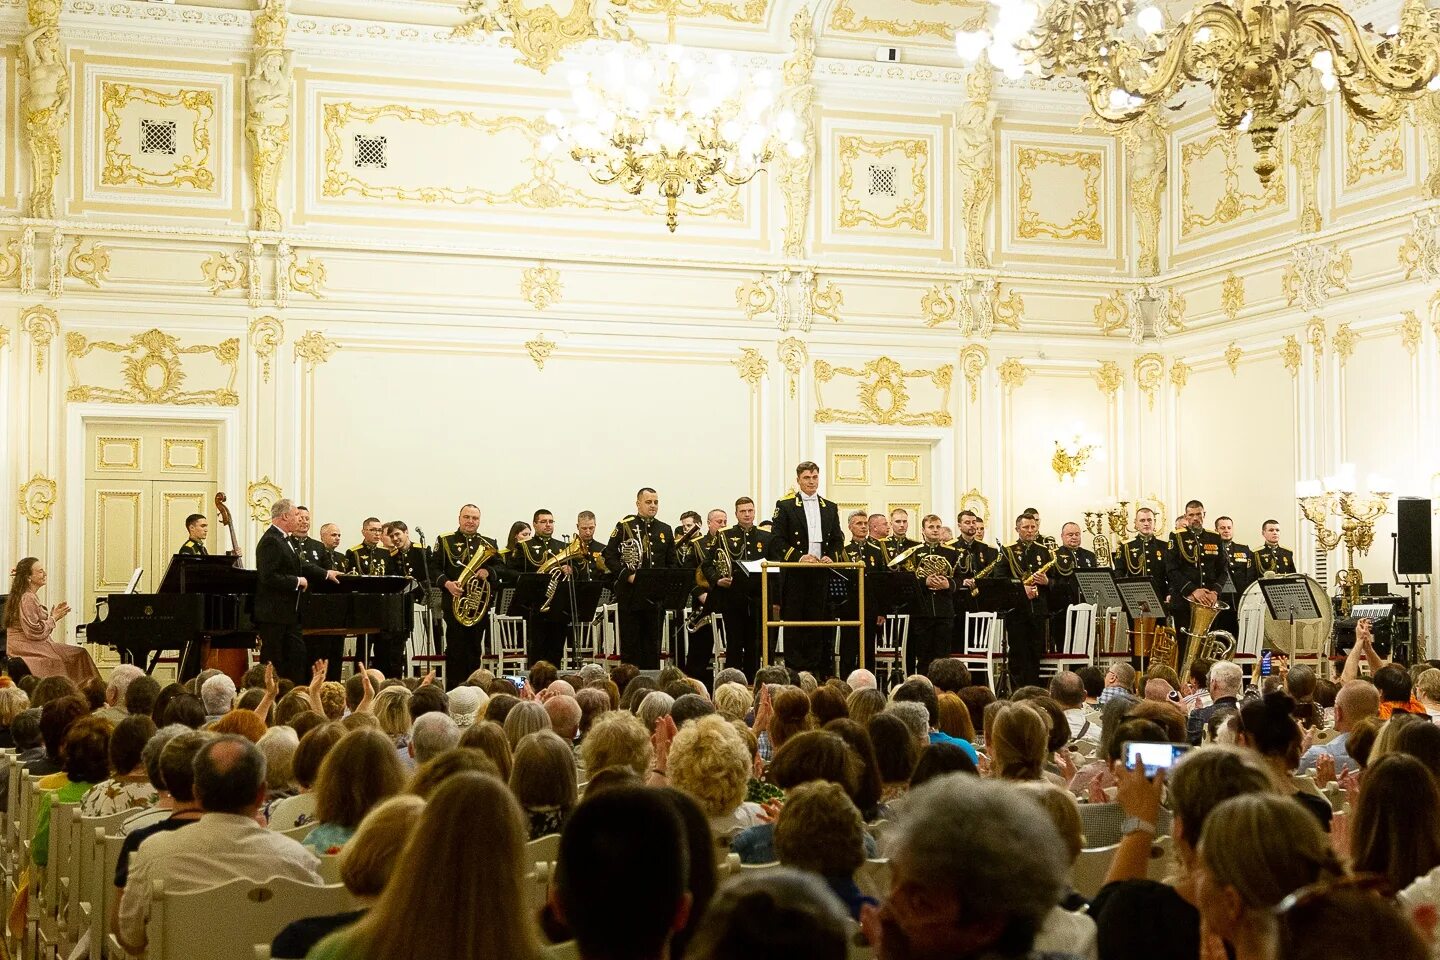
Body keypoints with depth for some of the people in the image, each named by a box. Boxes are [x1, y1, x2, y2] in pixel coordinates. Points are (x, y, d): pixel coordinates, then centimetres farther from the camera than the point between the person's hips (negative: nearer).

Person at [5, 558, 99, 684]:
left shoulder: (30, 597, 16)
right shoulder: (27, 599, -15)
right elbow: (34, 632, -19)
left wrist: (53, 615, 7)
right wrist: (54, 618, -8)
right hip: (27, 649, -10)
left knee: (79, 653, 0)